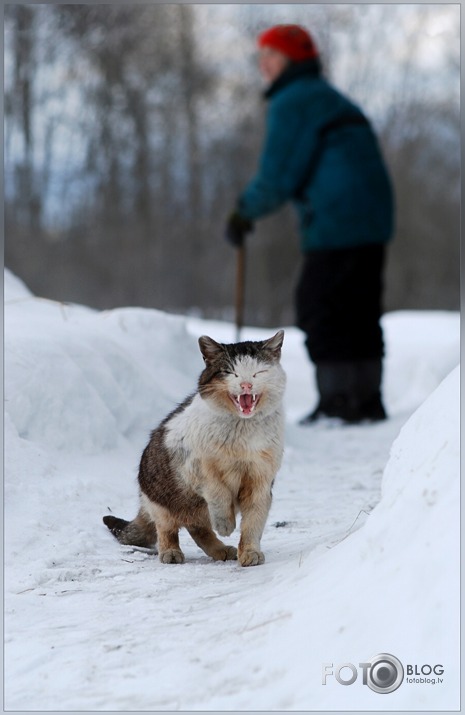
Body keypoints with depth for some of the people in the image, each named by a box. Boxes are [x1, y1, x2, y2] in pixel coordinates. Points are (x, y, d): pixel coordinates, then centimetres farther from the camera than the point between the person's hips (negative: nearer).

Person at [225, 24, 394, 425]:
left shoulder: (292, 103, -8)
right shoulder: (333, 99, 24)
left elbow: (278, 178, -12)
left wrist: (244, 213, 3)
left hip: (336, 226, -10)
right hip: (373, 224, 10)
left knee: (320, 312, -3)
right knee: (358, 313, 13)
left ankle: (339, 402, -2)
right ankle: (368, 402, 17)